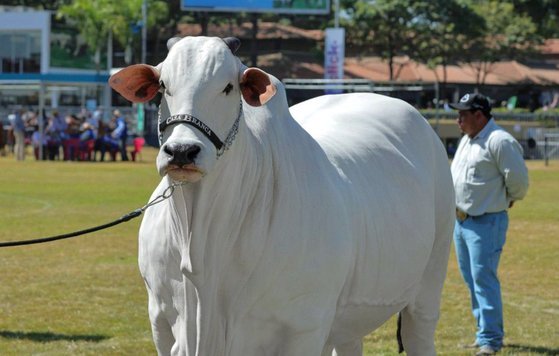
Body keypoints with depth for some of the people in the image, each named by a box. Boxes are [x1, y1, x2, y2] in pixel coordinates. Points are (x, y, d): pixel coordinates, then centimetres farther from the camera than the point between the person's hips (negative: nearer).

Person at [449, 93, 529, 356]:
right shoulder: (467, 140, 15)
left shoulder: (500, 141, -15)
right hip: (460, 222, 10)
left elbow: (518, 179, -15)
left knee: (483, 279, -10)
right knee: (471, 279, 13)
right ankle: (486, 332, 23)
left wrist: (509, 199, 1)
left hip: (486, 223, -10)